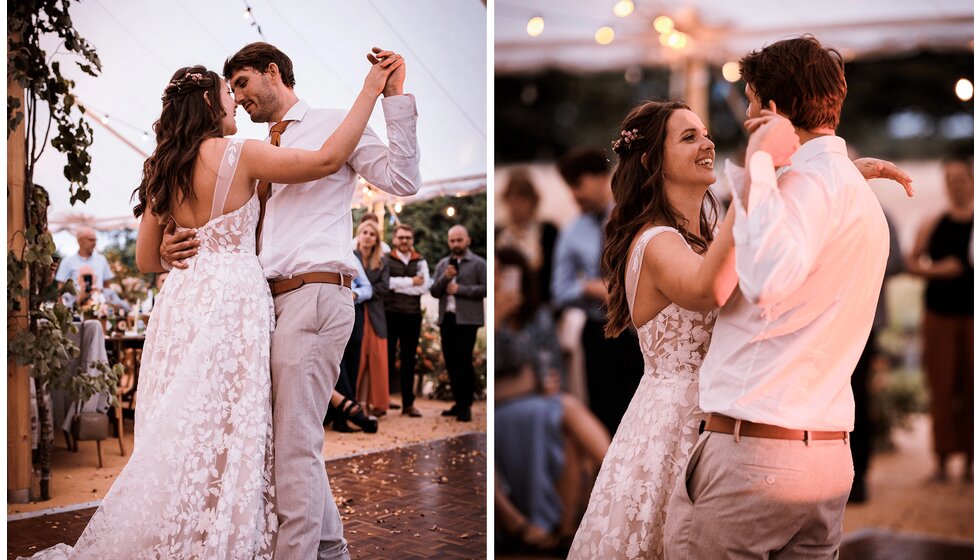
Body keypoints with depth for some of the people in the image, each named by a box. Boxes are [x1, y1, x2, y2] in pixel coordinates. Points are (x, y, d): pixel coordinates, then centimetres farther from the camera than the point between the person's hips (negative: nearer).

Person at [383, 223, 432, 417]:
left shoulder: (420, 262, 10)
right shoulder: (386, 259, 2)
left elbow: (425, 286, -4)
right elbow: (385, 282, -14)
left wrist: (398, 285, -10)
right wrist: (411, 281, -10)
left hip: (412, 315, 3)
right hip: (390, 314, -3)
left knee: (409, 359, 8)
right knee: (387, 357, 0)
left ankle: (408, 403, 13)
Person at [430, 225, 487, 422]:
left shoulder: (478, 263, 1)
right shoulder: (442, 264, 16)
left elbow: (485, 288, -9)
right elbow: (434, 291, 9)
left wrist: (459, 289, -13)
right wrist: (445, 278, -9)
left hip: (467, 319, -5)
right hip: (446, 319, 5)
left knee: (464, 361, -10)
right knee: (451, 362, 8)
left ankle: (466, 405, -4)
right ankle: (458, 402, 17)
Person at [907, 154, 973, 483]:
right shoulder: (933, 226, 6)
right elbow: (912, 263, 9)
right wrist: (936, 270, -9)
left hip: (972, 316, -1)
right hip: (940, 315, 1)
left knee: (971, 385, 0)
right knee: (942, 386, -1)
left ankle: (969, 457, 9)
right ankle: (942, 459, 4)